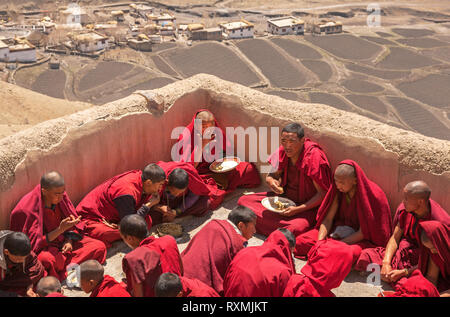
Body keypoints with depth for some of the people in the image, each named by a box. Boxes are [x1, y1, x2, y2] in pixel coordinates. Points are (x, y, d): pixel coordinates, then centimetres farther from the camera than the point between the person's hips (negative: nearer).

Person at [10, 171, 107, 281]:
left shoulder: (61, 197, -7)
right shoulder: (28, 209, -24)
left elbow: (73, 222, 6)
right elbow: (36, 243, -21)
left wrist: (69, 241, -12)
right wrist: (61, 229, -31)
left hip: (64, 241, 6)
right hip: (44, 248, -6)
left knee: (100, 247, -11)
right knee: (47, 259, -42)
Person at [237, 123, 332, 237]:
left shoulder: (314, 156, -22)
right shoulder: (283, 151, -6)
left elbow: (323, 194, -18)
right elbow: (272, 175, 10)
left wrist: (297, 209, -24)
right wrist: (271, 181, -16)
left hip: (307, 206, -6)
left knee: (296, 229, -38)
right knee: (243, 201, -7)